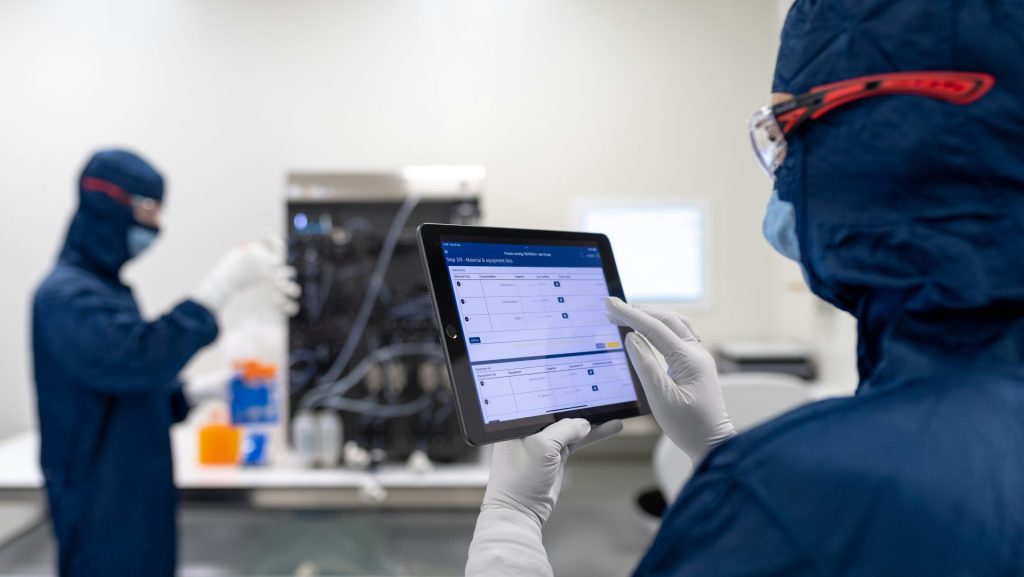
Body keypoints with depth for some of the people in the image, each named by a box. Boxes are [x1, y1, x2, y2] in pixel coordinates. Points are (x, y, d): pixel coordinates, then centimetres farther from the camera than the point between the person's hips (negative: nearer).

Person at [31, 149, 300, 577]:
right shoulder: (67, 297, -17)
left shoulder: (105, 287, 14)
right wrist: (223, 284, -32)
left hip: (135, 496, 9)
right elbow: (140, 357, -33)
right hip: (103, 509, -9)